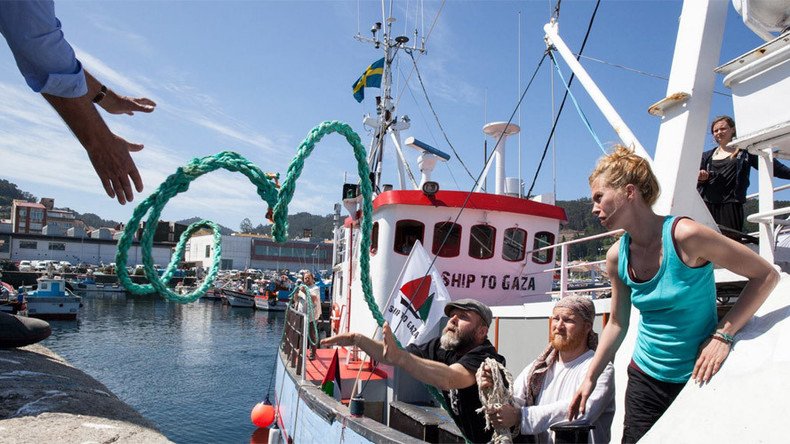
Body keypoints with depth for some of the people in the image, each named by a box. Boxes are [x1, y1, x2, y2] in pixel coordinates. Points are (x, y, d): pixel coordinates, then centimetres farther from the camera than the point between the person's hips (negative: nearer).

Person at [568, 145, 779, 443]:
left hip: (698, 378, -4)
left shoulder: (684, 235, -19)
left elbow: (766, 276, -11)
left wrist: (723, 334, -16)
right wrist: (590, 379, 9)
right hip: (645, 380, 4)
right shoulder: (617, 256, -3)